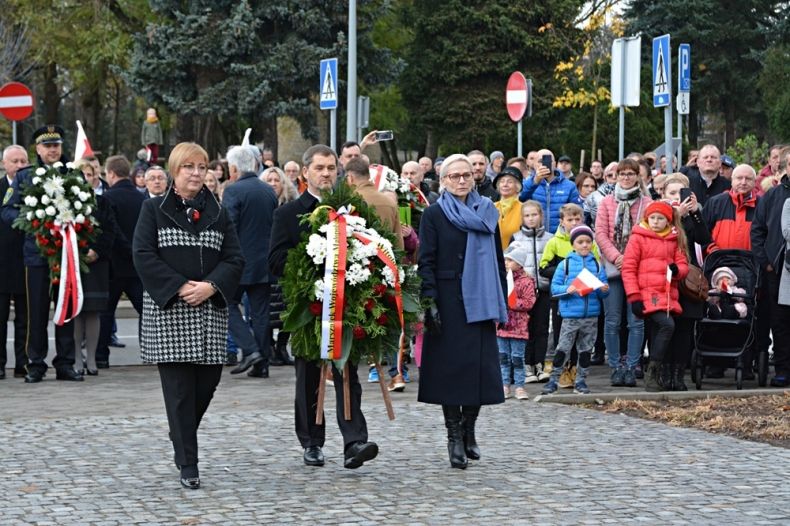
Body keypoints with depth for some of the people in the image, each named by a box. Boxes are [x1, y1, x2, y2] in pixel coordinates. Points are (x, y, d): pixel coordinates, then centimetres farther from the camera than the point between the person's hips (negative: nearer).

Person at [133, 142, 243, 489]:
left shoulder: (217, 213, 12)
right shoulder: (154, 210, 4)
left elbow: (234, 259, 6)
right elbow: (143, 255, -6)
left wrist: (210, 286, -12)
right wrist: (180, 288, -14)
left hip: (210, 310, 3)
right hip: (168, 310, -3)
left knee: (207, 381, 4)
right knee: (179, 387, -6)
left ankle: (182, 438, 32)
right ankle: (188, 465, -2)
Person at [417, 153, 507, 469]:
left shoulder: (487, 212, 12)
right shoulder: (434, 214, 0)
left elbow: (498, 259, 15)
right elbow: (426, 261, -4)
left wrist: (502, 302, 10)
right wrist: (430, 301, -14)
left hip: (481, 301, 4)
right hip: (448, 299, -4)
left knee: (480, 363, 2)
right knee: (451, 364, -3)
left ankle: (469, 429, 16)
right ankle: (455, 436, 2)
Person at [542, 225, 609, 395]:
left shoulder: (597, 264, 8)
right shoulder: (565, 264, 2)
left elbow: (603, 291, 9)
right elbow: (554, 287, -1)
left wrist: (604, 290, -13)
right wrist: (567, 290, -19)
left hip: (591, 315, 3)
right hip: (570, 315, -3)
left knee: (586, 349, 9)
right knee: (563, 349, -1)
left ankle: (581, 381, 17)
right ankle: (554, 379, 5)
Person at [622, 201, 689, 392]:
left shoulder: (674, 240, 15)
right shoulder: (638, 238, 1)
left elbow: (683, 264, 16)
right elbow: (628, 269, -2)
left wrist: (677, 270, -10)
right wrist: (634, 297, -9)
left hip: (668, 295, 5)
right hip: (648, 294, -5)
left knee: (657, 334, 8)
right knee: (667, 325, -24)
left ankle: (654, 377, 16)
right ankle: (652, 372, -18)